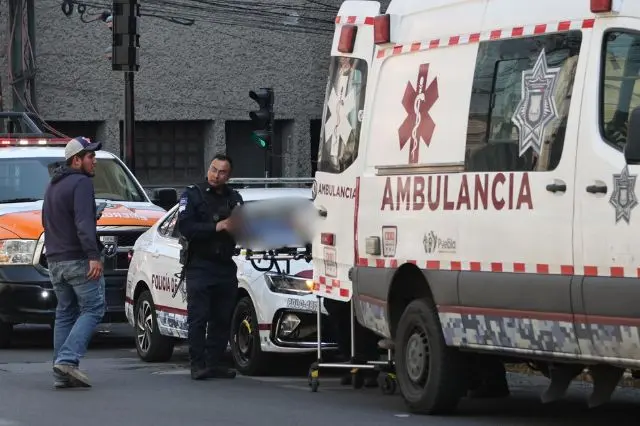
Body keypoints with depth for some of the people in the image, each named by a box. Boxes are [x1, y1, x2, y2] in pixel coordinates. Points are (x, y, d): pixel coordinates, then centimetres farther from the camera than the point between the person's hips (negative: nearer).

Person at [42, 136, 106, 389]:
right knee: (92, 310, -6)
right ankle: (67, 359, -21)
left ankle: (61, 374, 5)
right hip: (78, 260, -9)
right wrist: (93, 256, -28)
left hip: (55, 261, 9)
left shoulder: (53, 186, 21)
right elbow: (84, 223, -23)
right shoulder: (81, 183, -11)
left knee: (65, 315, 11)